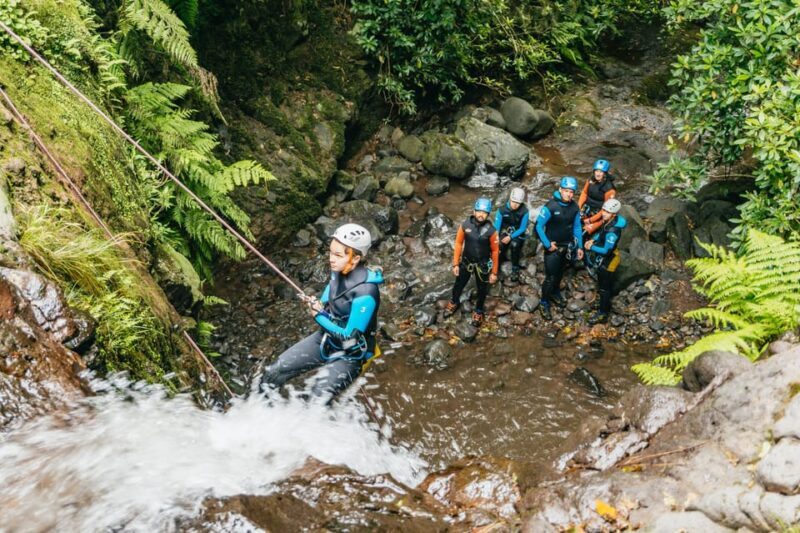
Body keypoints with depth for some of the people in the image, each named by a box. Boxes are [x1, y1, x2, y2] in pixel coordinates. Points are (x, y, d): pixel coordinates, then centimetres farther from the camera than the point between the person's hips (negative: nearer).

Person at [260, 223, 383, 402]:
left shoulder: (365, 293, -29)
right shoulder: (338, 271, -6)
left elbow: (350, 338, -25)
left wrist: (319, 316, -16)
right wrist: (317, 306, -13)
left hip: (350, 354, -7)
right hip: (325, 339, 7)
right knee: (272, 373, 3)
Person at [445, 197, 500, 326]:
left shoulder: (491, 230, -23)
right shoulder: (465, 225, -19)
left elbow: (495, 251, -12)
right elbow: (458, 244, -6)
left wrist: (494, 272, -6)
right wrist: (455, 264, -2)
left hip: (483, 264, -1)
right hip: (466, 262, 1)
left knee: (482, 289, 18)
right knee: (459, 284, 22)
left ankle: (478, 311, 45)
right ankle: (454, 303, 52)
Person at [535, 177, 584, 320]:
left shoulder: (574, 207, -7)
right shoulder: (550, 206, -23)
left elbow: (577, 227, 6)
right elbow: (538, 226, -17)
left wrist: (580, 246, 5)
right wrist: (547, 244, -16)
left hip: (567, 247, 5)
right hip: (553, 247, -5)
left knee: (560, 273, 23)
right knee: (550, 277, -2)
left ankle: (555, 293, 46)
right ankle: (544, 303, 15)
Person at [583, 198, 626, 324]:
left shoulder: (612, 231, -35)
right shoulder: (607, 221, -8)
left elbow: (606, 250, -33)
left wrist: (591, 247, -20)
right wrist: (593, 240, -5)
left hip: (608, 261, -9)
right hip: (603, 259, 9)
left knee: (604, 289, 8)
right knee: (603, 286, 26)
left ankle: (603, 315, 23)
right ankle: (604, 307, 45)